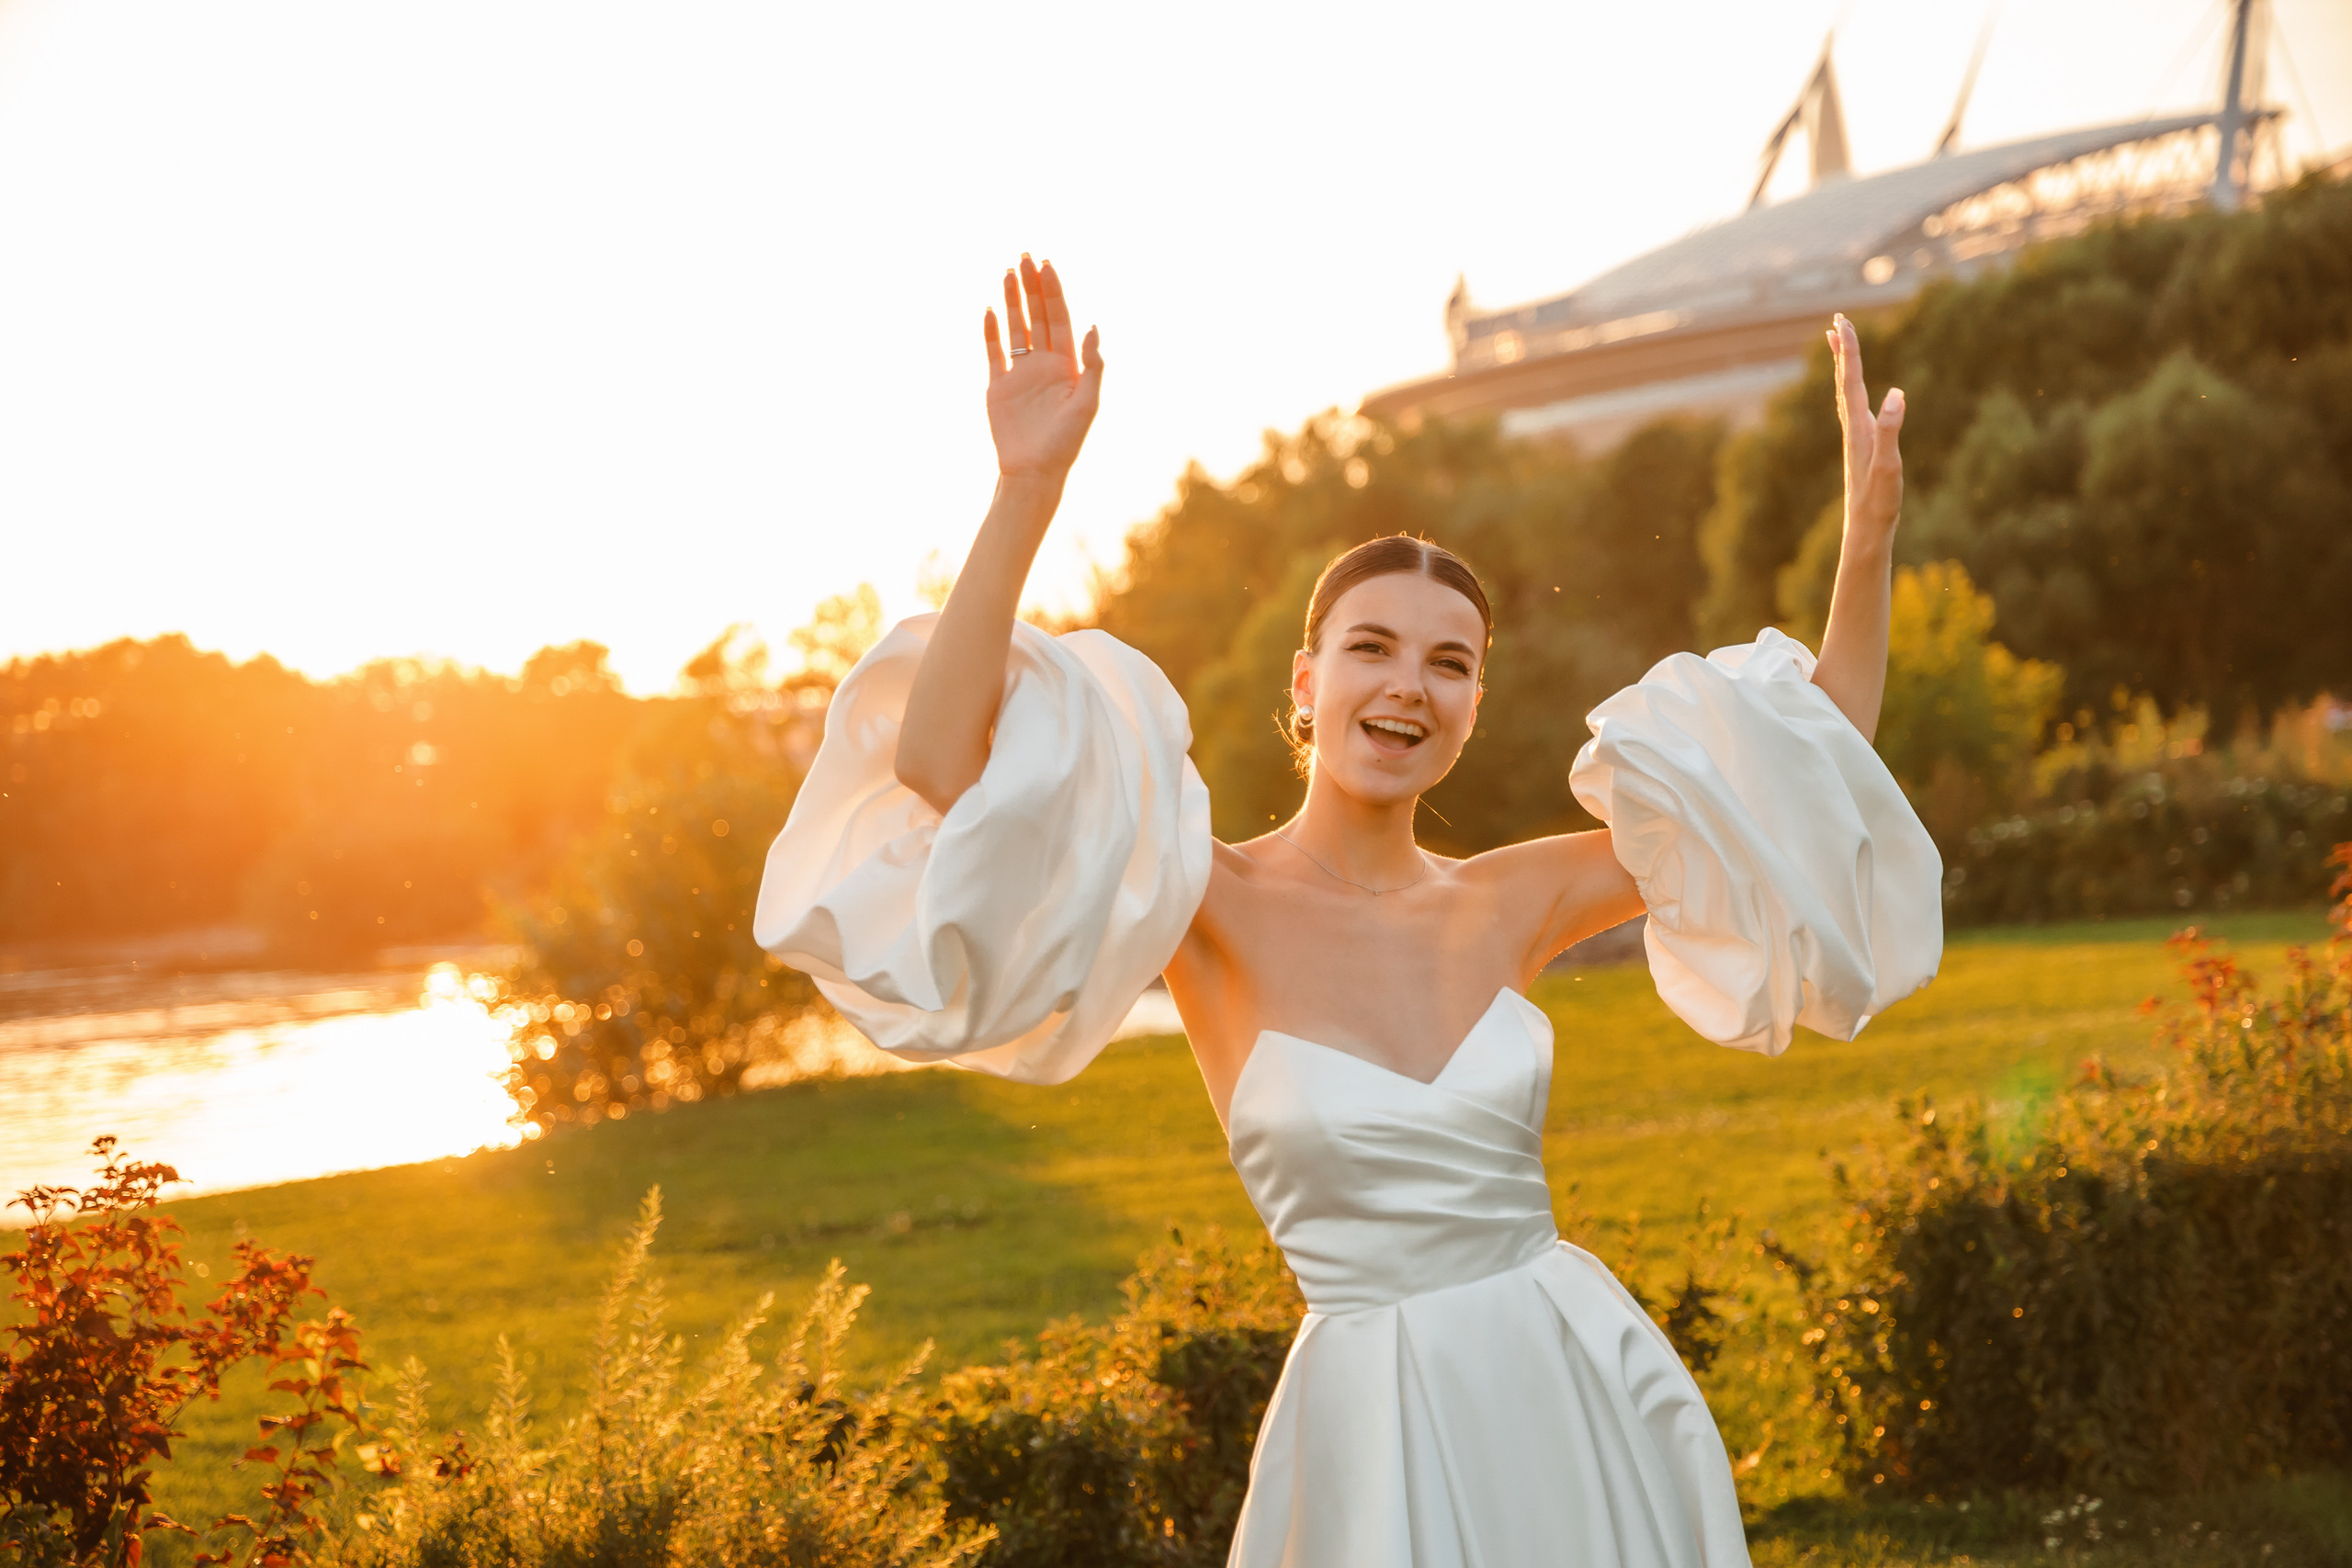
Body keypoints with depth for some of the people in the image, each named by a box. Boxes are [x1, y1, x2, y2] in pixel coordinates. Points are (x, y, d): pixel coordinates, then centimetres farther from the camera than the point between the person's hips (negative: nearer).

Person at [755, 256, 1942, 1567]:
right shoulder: (1213, 906, -6)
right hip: (1389, 1431, -3)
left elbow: (1815, 768, 10)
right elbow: (937, 761, -21)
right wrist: (1028, 489, -26)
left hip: (1593, 1397, 4)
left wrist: (1870, 539, 1)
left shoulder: (1508, 904, 3)